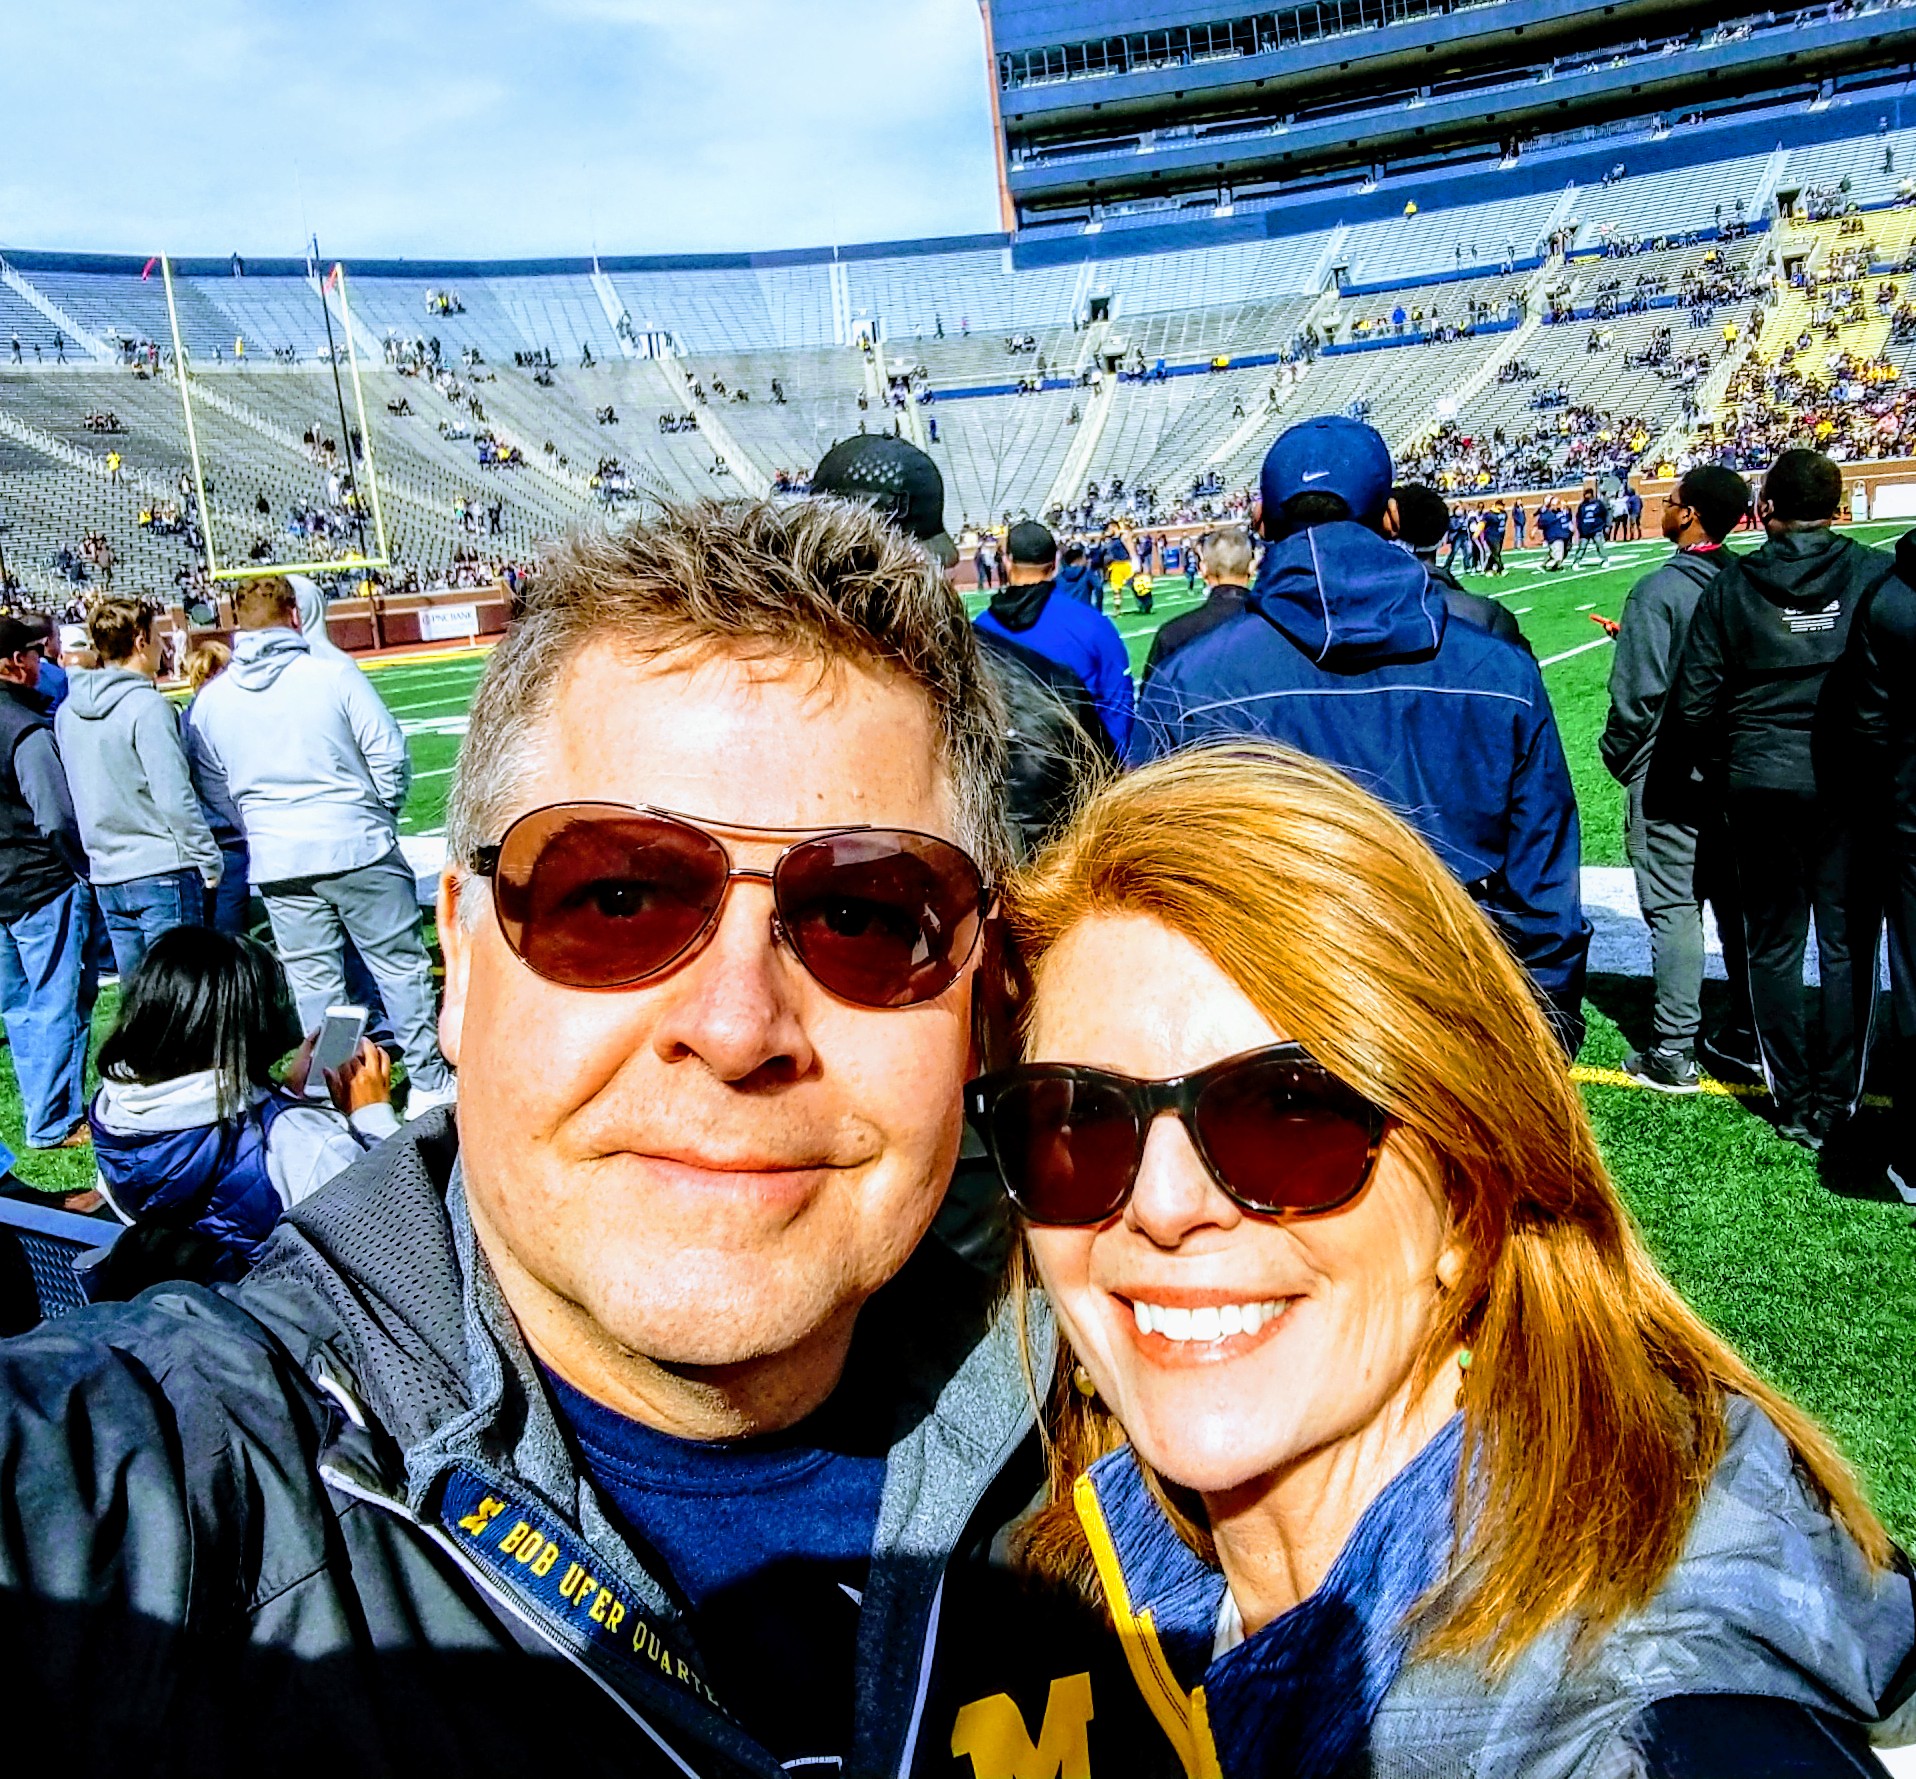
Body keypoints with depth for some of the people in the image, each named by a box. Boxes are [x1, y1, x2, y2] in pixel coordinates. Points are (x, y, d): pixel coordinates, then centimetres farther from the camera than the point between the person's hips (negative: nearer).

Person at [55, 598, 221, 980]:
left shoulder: (68, 712, 9)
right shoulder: (146, 705, -13)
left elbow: (75, 793, 14)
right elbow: (175, 796, -16)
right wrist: (209, 861, -8)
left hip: (107, 876, 7)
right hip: (162, 872, -7)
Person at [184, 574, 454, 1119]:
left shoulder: (210, 701, 3)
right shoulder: (334, 674, -8)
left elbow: (212, 791, 12)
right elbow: (390, 756, -6)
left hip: (277, 864, 3)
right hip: (359, 848, -3)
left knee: (313, 982, 11)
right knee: (400, 964, 8)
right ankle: (429, 1081, 14)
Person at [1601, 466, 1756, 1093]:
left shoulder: (1659, 589, -17)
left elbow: (1636, 692, -20)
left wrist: (1617, 756, -2)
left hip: (1670, 775, -6)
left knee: (1674, 909, -2)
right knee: (1737, 903, 15)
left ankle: (1673, 1055, 3)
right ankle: (1747, 1035, 25)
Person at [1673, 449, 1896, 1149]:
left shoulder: (1731, 585, -2)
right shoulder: (1877, 575, -4)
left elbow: (1696, 699, -1)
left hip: (1758, 782, 1)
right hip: (1847, 782, -1)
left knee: (1774, 946, 11)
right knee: (1847, 945, 8)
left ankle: (1792, 1104, 18)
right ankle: (1836, 1105, 13)